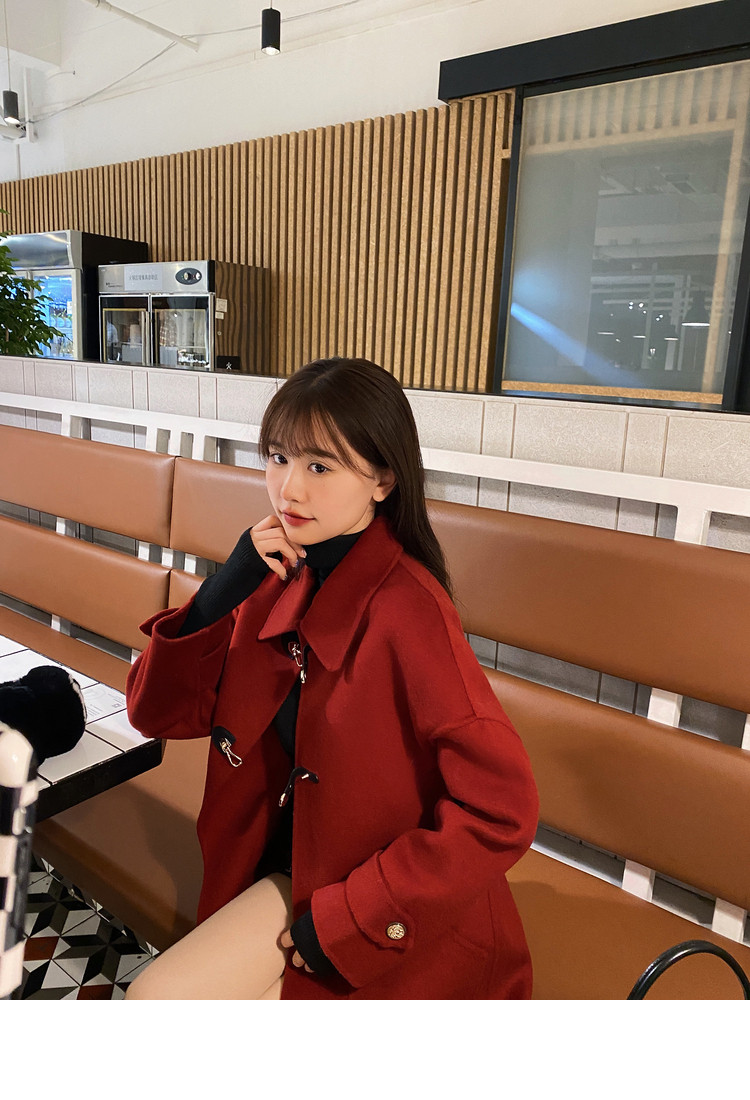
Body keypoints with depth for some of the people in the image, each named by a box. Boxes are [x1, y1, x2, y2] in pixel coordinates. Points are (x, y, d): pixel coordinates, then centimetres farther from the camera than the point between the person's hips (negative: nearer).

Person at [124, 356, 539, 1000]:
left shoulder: (406, 611, -26)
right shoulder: (279, 580, -4)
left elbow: (503, 812, -26)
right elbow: (159, 714, -3)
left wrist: (346, 918, -19)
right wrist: (221, 595, -20)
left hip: (405, 925, -6)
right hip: (300, 870, 6)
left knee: (163, 997, -8)